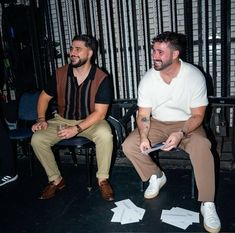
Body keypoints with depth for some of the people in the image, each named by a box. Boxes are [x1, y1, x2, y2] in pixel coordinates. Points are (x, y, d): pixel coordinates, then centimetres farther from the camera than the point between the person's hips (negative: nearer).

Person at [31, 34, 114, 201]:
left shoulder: (102, 78, -16)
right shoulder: (61, 74, -6)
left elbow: (100, 112, -19)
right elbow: (45, 97, 7)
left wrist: (77, 129, -30)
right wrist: (41, 119, -9)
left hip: (91, 121, -3)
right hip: (63, 119, 4)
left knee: (105, 135, -35)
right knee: (37, 139, -17)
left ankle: (103, 180, -11)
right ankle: (56, 180, 4)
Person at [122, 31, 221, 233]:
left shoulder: (195, 76, -19)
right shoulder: (148, 79, -11)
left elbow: (197, 115, -15)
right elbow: (143, 114, -7)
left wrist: (180, 134, -33)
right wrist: (143, 137, -27)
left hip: (186, 124, -3)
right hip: (157, 124, 3)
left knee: (201, 147, -34)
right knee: (129, 146, -17)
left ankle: (207, 204, -20)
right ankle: (156, 176, 9)